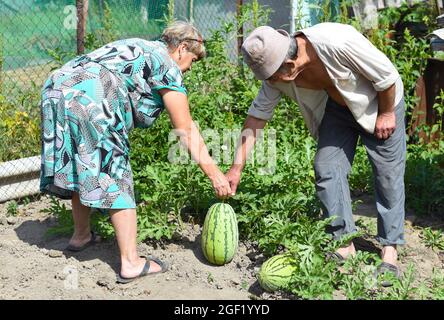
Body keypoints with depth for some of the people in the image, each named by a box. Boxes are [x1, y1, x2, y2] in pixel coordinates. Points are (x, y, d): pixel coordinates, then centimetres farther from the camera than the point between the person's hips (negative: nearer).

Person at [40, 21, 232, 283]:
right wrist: (214, 173, 4)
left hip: (56, 89, 9)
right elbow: (187, 131, 1)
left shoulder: (140, 47, 29)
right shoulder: (167, 65, 4)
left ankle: (81, 235, 41)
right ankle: (131, 263, 1)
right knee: (115, 177, -1)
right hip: (90, 101, -9)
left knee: (83, 169, 23)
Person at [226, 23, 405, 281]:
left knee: (389, 175, -4)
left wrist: (386, 114, -14)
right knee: (327, 169, -5)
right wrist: (238, 166, -15)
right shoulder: (276, 71, -20)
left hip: (380, 102, -5)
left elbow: (386, 74, -27)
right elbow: (257, 115, -12)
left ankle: (390, 250, 7)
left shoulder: (337, 43, -40)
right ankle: (344, 244, 5)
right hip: (336, 107, 5)